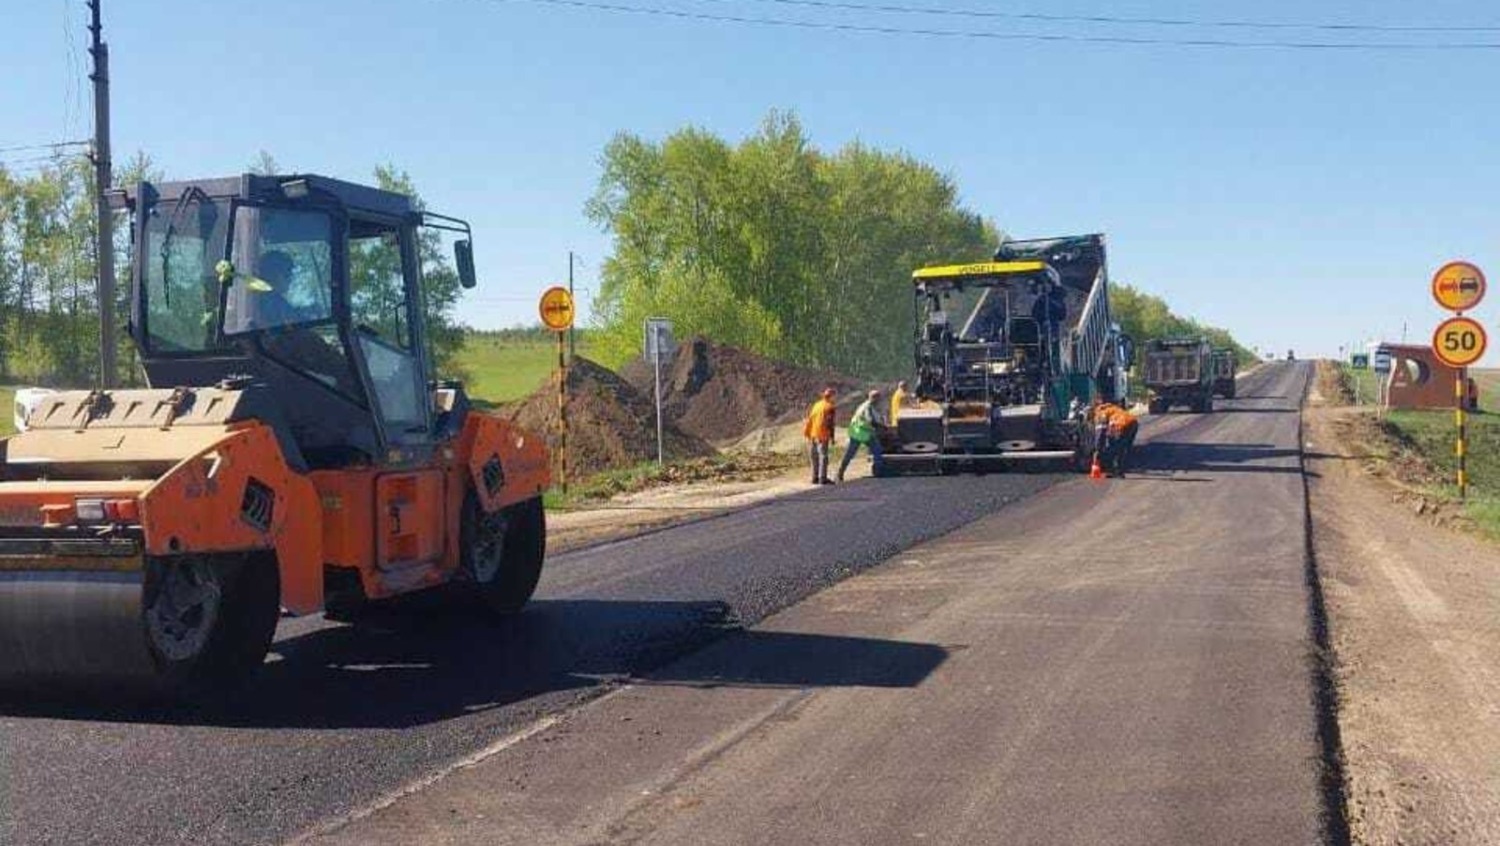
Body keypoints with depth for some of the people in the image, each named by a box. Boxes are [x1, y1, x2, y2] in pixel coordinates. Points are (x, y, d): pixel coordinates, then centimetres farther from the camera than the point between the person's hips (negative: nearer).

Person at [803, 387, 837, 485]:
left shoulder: (816, 405, 15)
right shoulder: (829, 407, -8)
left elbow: (810, 419, 16)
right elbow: (830, 423, -13)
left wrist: (807, 433, 21)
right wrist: (831, 436, -10)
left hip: (812, 434, 7)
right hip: (822, 435, -7)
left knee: (815, 457, 14)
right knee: (823, 456, -4)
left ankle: (815, 477, 18)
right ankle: (823, 478, -7)